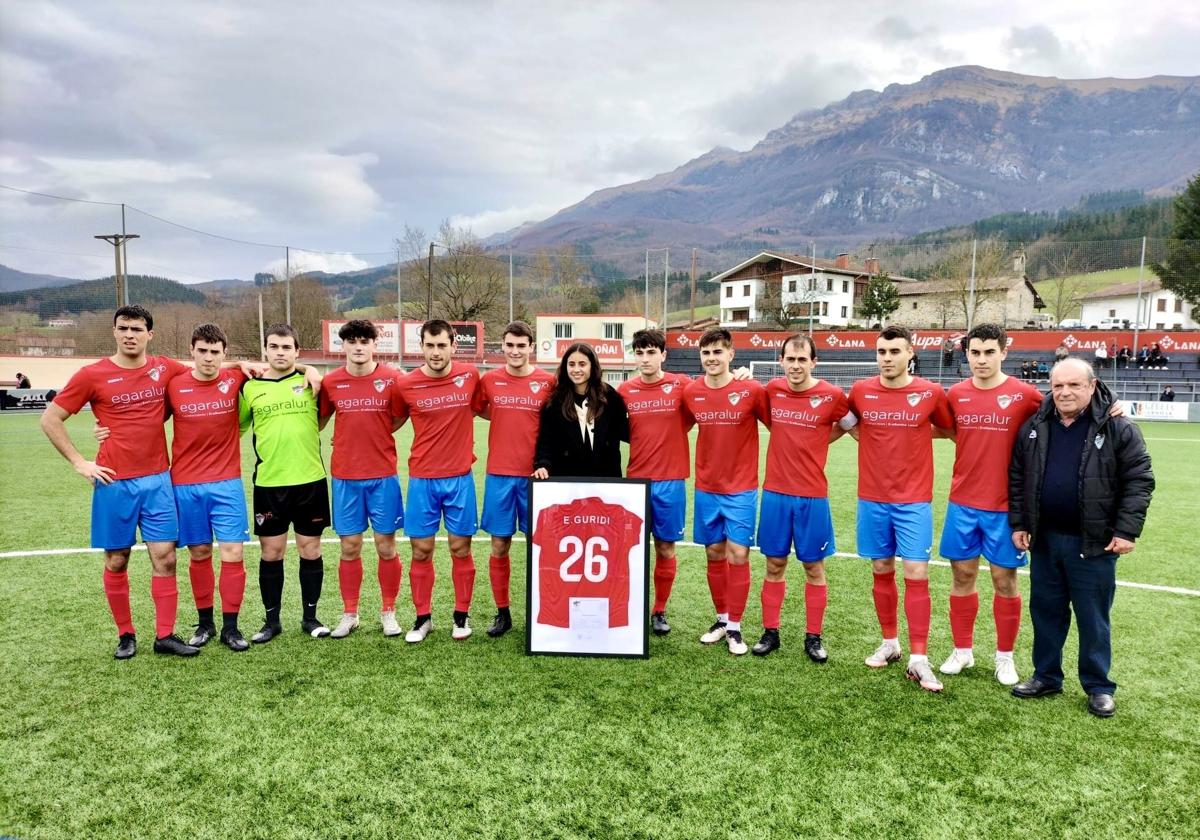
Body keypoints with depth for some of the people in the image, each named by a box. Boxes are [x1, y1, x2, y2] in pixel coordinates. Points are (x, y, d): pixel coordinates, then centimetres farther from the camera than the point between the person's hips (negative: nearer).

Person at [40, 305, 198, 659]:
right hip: (115, 483, -2)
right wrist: (79, 463, -3)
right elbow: (50, 419, 2)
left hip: (157, 480, 2)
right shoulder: (92, 375, -4)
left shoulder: (165, 369, 3)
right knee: (117, 561, 7)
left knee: (164, 558, 1)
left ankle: (165, 635, 10)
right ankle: (125, 635, 22)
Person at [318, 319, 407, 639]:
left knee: (386, 546, 5)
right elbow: (319, 421, 11)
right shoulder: (331, 382, 0)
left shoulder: (392, 379, -4)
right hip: (345, 476, 1)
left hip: (383, 475, -1)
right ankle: (349, 614, 22)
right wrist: (353, 437, -1)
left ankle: (388, 612, 20)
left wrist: (371, 436, 1)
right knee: (349, 547, 8)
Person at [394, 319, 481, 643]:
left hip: (460, 478, 0)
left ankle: (462, 615, 22)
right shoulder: (407, 385, -6)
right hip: (422, 479, 0)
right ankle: (423, 617, 21)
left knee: (460, 548, 7)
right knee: (421, 550, 6)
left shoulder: (470, 376, -3)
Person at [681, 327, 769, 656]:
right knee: (714, 554, 11)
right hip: (705, 488, 3)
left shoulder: (751, 390, -11)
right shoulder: (691, 392, -1)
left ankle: (734, 626, 10)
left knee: (738, 554, -4)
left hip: (741, 489, -3)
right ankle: (721, 619, 26)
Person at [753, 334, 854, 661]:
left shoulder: (832, 395, -9)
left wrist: (814, 444, 4)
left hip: (812, 495, -2)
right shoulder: (772, 389, 0)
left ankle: (813, 637, 20)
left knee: (813, 567, 8)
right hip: (775, 492, 2)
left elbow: (849, 426, 7)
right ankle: (770, 632, 21)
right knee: (774, 565, 10)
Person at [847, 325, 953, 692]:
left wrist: (921, 435, -1)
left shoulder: (930, 393, -6)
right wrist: (866, 436, 6)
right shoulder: (860, 391, -1)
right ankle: (889, 643, 28)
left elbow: (950, 429, 11)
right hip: (872, 500, 2)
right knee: (882, 572, 12)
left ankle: (918, 659, 3)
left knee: (916, 575, -5)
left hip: (914, 501, -2)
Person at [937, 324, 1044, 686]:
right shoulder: (956, 394, 2)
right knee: (962, 574, 10)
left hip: (1004, 506, -3)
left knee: (1004, 579, 6)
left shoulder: (1024, 394, -8)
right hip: (962, 503, 3)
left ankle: (1005, 656, 24)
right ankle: (962, 650, 25)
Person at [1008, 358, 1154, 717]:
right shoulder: (1034, 427, 4)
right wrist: (1018, 523, 5)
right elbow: (1016, 478, 10)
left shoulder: (1118, 429, -7)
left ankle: (1098, 687, 22)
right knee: (1046, 611, 14)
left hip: (1093, 543, -4)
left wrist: (1127, 530, -12)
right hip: (1044, 539, 4)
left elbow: (1139, 480, -6)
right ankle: (1046, 677, 28)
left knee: (1093, 617, 7)